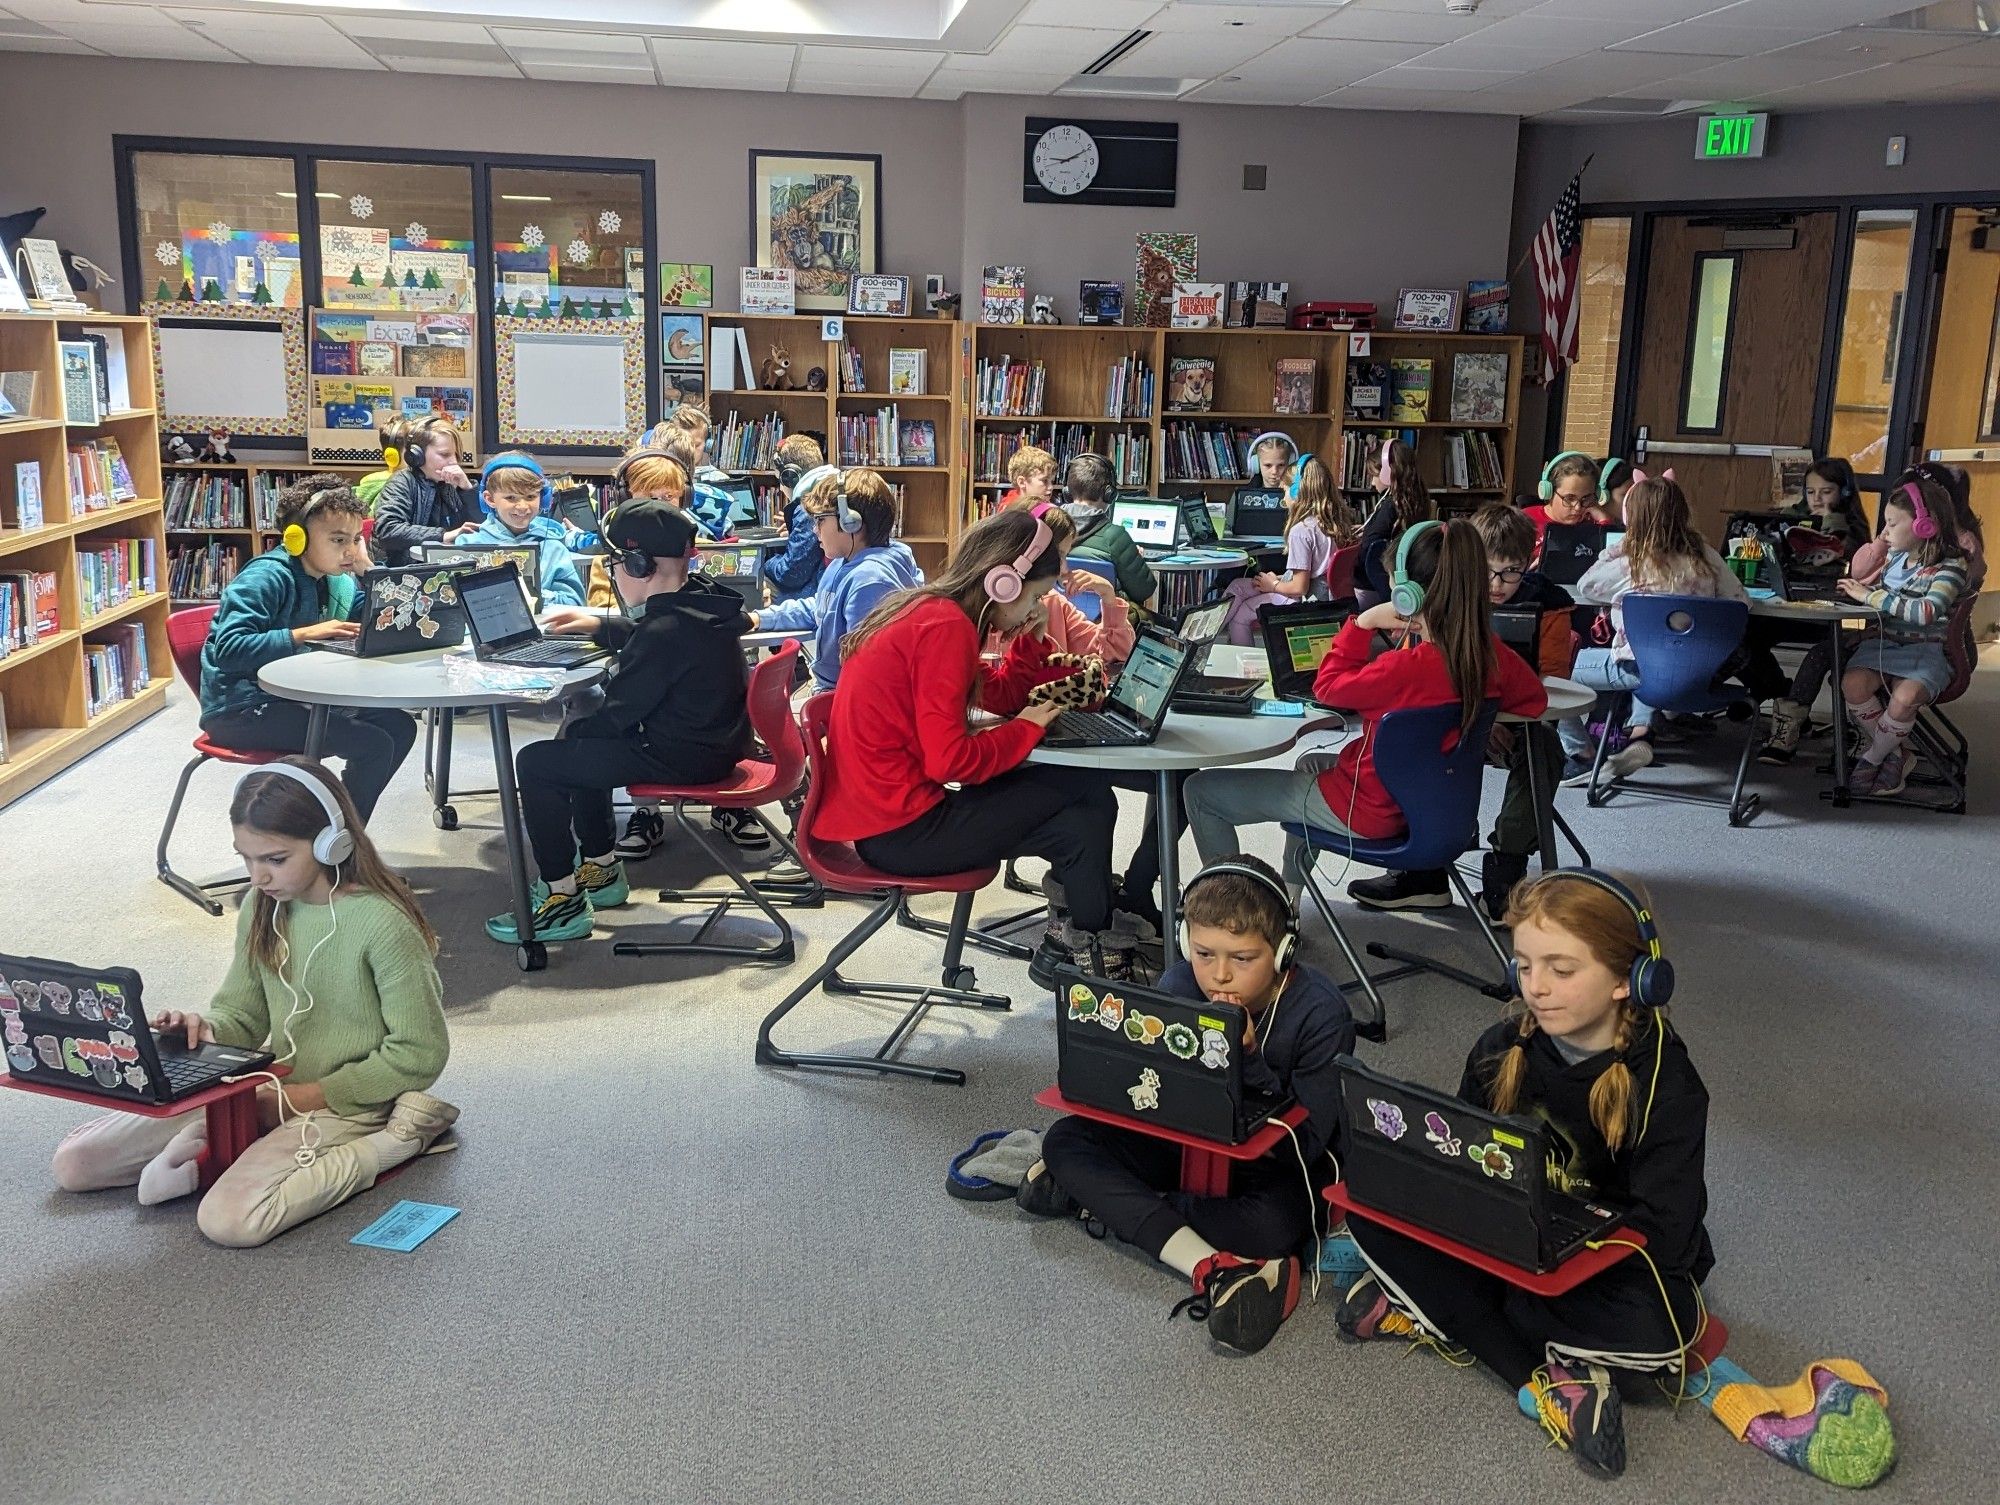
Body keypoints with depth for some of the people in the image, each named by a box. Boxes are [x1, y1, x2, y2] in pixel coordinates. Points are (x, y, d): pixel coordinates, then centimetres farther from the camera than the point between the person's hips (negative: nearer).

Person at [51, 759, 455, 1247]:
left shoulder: (383, 923, -21)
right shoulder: (263, 909, 1)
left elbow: (420, 1055, -18)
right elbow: (241, 1012, 10)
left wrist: (306, 1095, -17)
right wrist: (204, 1029, -14)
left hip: (344, 1106, -6)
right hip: (268, 1091, 7)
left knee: (228, 1220, -30)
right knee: (72, 1163, 0)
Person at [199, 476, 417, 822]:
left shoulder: (336, 578, 6)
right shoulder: (266, 577, -19)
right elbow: (228, 650, -29)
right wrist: (304, 634, -33)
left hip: (297, 697, 9)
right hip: (241, 708, -9)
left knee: (400, 727, 8)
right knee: (374, 745, -19)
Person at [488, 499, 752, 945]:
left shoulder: (665, 632, -25)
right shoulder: (700, 603, 5)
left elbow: (616, 713, -17)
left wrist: (571, 732, 1)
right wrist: (600, 626, 21)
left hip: (684, 758, -10)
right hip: (712, 741, 10)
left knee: (535, 763, -6)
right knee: (581, 741, 28)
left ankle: (564, 902, -1)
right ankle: (602, 871, 35)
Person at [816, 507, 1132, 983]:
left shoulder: (930, 611, 10)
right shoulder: (945, 627, -20)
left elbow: (998, 697, 18)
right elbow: (949, 760, -24)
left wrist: (1028, 635, 5)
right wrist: (1027, 728, -9)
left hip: (886, 810, 10)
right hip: (898, 831, -10)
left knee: (1085, 804, 10)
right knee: (1086, 795, -4)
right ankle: (1085, 938, 15)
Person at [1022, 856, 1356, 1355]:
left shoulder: (1321, 1013, -23)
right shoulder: (1180, 986, -13)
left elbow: (1306, 1145, -24)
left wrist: (1248, 1059, -34)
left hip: (1276, 1162, -4)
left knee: (1271, 1223, -39)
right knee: (1063, 1140, -14)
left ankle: (1107, 1200, -17)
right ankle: (1212, 1268, -31)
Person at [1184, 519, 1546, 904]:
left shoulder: (1404, 668, -33)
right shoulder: (1493, 656, -13)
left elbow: (1327, 686, -14)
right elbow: (1535, 700, 10)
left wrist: (1365, 621, -13)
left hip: (1368, 813, -8)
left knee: (1201, 790, 0)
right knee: (1311, 762, 38)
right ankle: (1288, 897, 41)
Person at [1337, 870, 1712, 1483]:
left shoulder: (1666, 1085, -19)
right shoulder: (1503, 1049, -6)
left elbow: (1663, 1236, -24)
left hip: (1610, 1256, -4)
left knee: (1653, 1330, -37)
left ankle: (1441, 1315, -18)